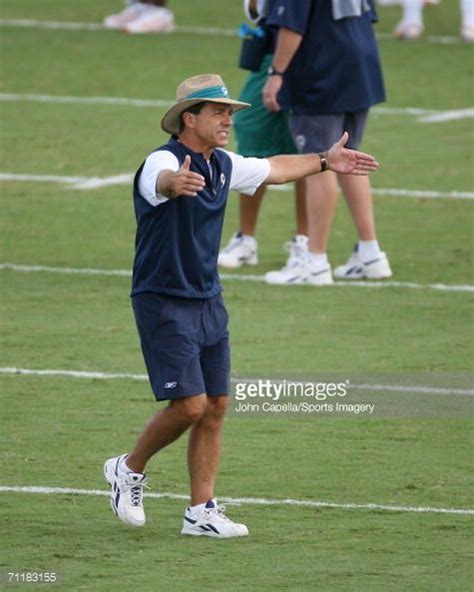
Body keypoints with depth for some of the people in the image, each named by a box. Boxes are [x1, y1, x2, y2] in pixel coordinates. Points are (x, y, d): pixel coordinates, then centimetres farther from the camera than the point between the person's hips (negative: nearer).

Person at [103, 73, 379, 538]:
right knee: (189, 404, -13)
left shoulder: (222, 165, 7)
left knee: (215, 406, 4)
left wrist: (324, 162, 33)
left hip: (208, 302, 8)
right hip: (163, 303, -8)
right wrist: (175, 183, -68)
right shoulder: (163, 162, -19)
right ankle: (129, 469, 11)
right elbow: (162, 180, -45)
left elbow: (272, 169, 27)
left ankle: (202, 511, 11)